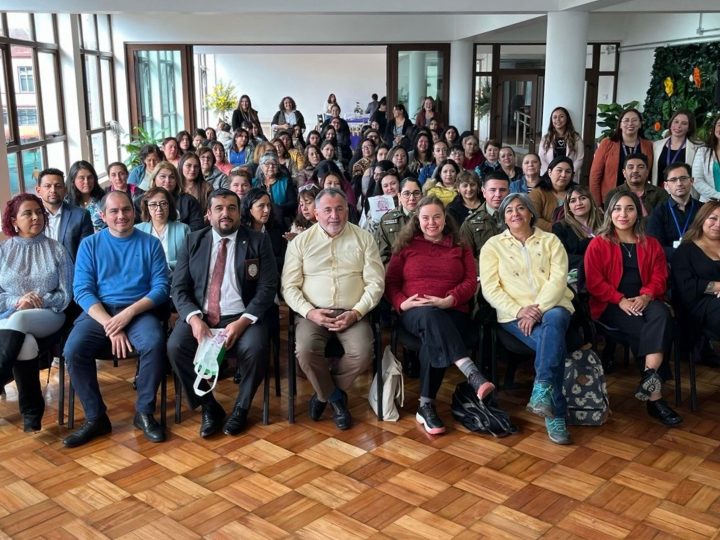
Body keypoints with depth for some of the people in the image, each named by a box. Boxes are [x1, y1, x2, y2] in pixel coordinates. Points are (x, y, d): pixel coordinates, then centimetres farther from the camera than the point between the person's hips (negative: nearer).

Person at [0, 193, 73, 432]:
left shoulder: (57, 250, 9)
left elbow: (66, 295, 4)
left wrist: (41, 301, -13)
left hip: (48, 316, -1)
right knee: (24, 342, -34)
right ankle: (31, 411, -22)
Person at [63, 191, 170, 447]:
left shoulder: (150, 243, 7)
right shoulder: (89, 244, 8)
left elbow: (161, 287, -1)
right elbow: (82, 290, -1)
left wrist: (128, 313, -17)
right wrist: (110, 326, -16)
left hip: (139, 311, -1)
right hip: (99, 311, 1)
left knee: (154, 343, -32)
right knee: (73, 349, -27)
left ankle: (144, 412, -12)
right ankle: (96, 417, -9)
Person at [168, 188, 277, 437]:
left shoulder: (258, 242, 3)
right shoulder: (193, 241, 9)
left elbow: (267, 287, -4)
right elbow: (179, 288, 4)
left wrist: (242, 322, -18)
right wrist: (194, 318, -16)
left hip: (242, 317, -2)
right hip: (200, 315, 2)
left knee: (255, 349, -31)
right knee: (175, 346, -26)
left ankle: (241, 408, -2)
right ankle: (209, 407, -4)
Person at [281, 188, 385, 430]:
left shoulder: (364, 238, 6)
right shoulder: (300, 242, 6)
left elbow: (376, 282, 1)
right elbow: (289, 286, 2)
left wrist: (356, 312, -12)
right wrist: (309, 312, -14)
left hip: (352, 313, 0)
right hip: (312, 312, 0)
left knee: (362, 352, -27)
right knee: (306, 350, -30)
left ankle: (325, 392, 3)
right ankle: (335, 396, 0)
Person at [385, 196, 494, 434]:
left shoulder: (460, 247, 19)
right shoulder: (406, 247, 18)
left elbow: (471, 282, 6)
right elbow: (391, 282, 13)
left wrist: (449, 300, -13)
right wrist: (401, 302, -10)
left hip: (452, 313, 1)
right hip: (416, 314, -1)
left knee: (433, 339, -36)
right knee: (431, 316, -40)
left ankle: (426, 406, -31)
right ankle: (473, 376, -54)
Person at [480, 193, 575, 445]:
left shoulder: (551, 241, 14)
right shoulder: (493, 245, 11)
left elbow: (558, 279, -1)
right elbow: (490, 288, 0)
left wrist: (539, 309, -18)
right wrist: (519, 311, -15)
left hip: (552, 307, 1)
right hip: (515, 313, -1)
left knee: (554, 321, -37)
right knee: (554, 342, -31)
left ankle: (541, 391, -42)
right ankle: (556, 414, -29)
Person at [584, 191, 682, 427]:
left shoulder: (651, 244, 16)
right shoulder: (598, 244, 4)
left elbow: (660, 277, 7)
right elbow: (594, 281, -4)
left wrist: (646, 296, -15)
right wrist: (620, 300, -17)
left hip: (643, 301, 3)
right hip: (610, 305, -3)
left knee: (661, 315, -34)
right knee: (648, 330, -29)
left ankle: (650, 377, -38)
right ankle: (655, 396, -27)